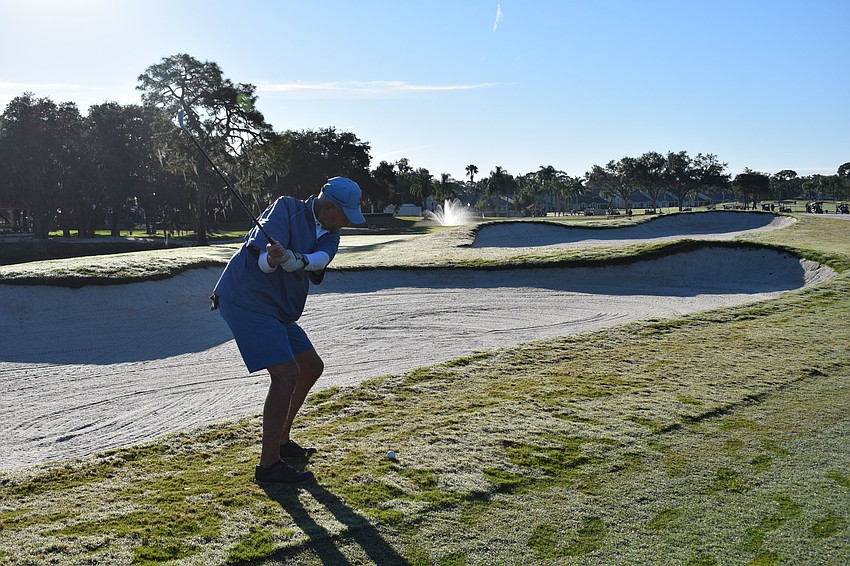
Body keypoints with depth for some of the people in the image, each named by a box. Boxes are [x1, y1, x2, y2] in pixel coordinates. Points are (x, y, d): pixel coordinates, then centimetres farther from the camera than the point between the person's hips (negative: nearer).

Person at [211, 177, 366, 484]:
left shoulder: (329, 234, 9)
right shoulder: (287, 209, -11)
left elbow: (321, 259, -16)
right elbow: (263, 262, -23)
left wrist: (295, 259, -37)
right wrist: (271, 258, -46)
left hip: (277, 309, 9)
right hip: (248, 300, -9)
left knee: (312, 367, 15)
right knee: (286, 374, -18)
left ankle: (281, 441, 29)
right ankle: (268, 465, -10)